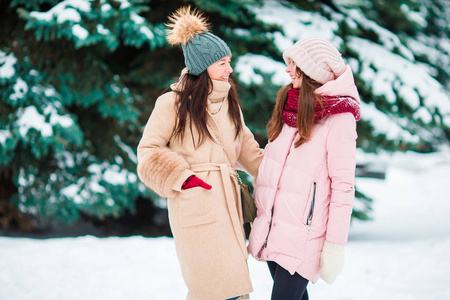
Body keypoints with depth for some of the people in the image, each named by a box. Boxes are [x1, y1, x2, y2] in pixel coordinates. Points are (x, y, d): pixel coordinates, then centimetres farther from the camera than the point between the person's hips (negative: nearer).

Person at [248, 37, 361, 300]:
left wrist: (335, 245, -14)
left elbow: (343, 185, -12)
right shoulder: (289, 107, 12)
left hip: (304, 234, -7)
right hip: (271, 228, 7)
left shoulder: (339, 118, -10)